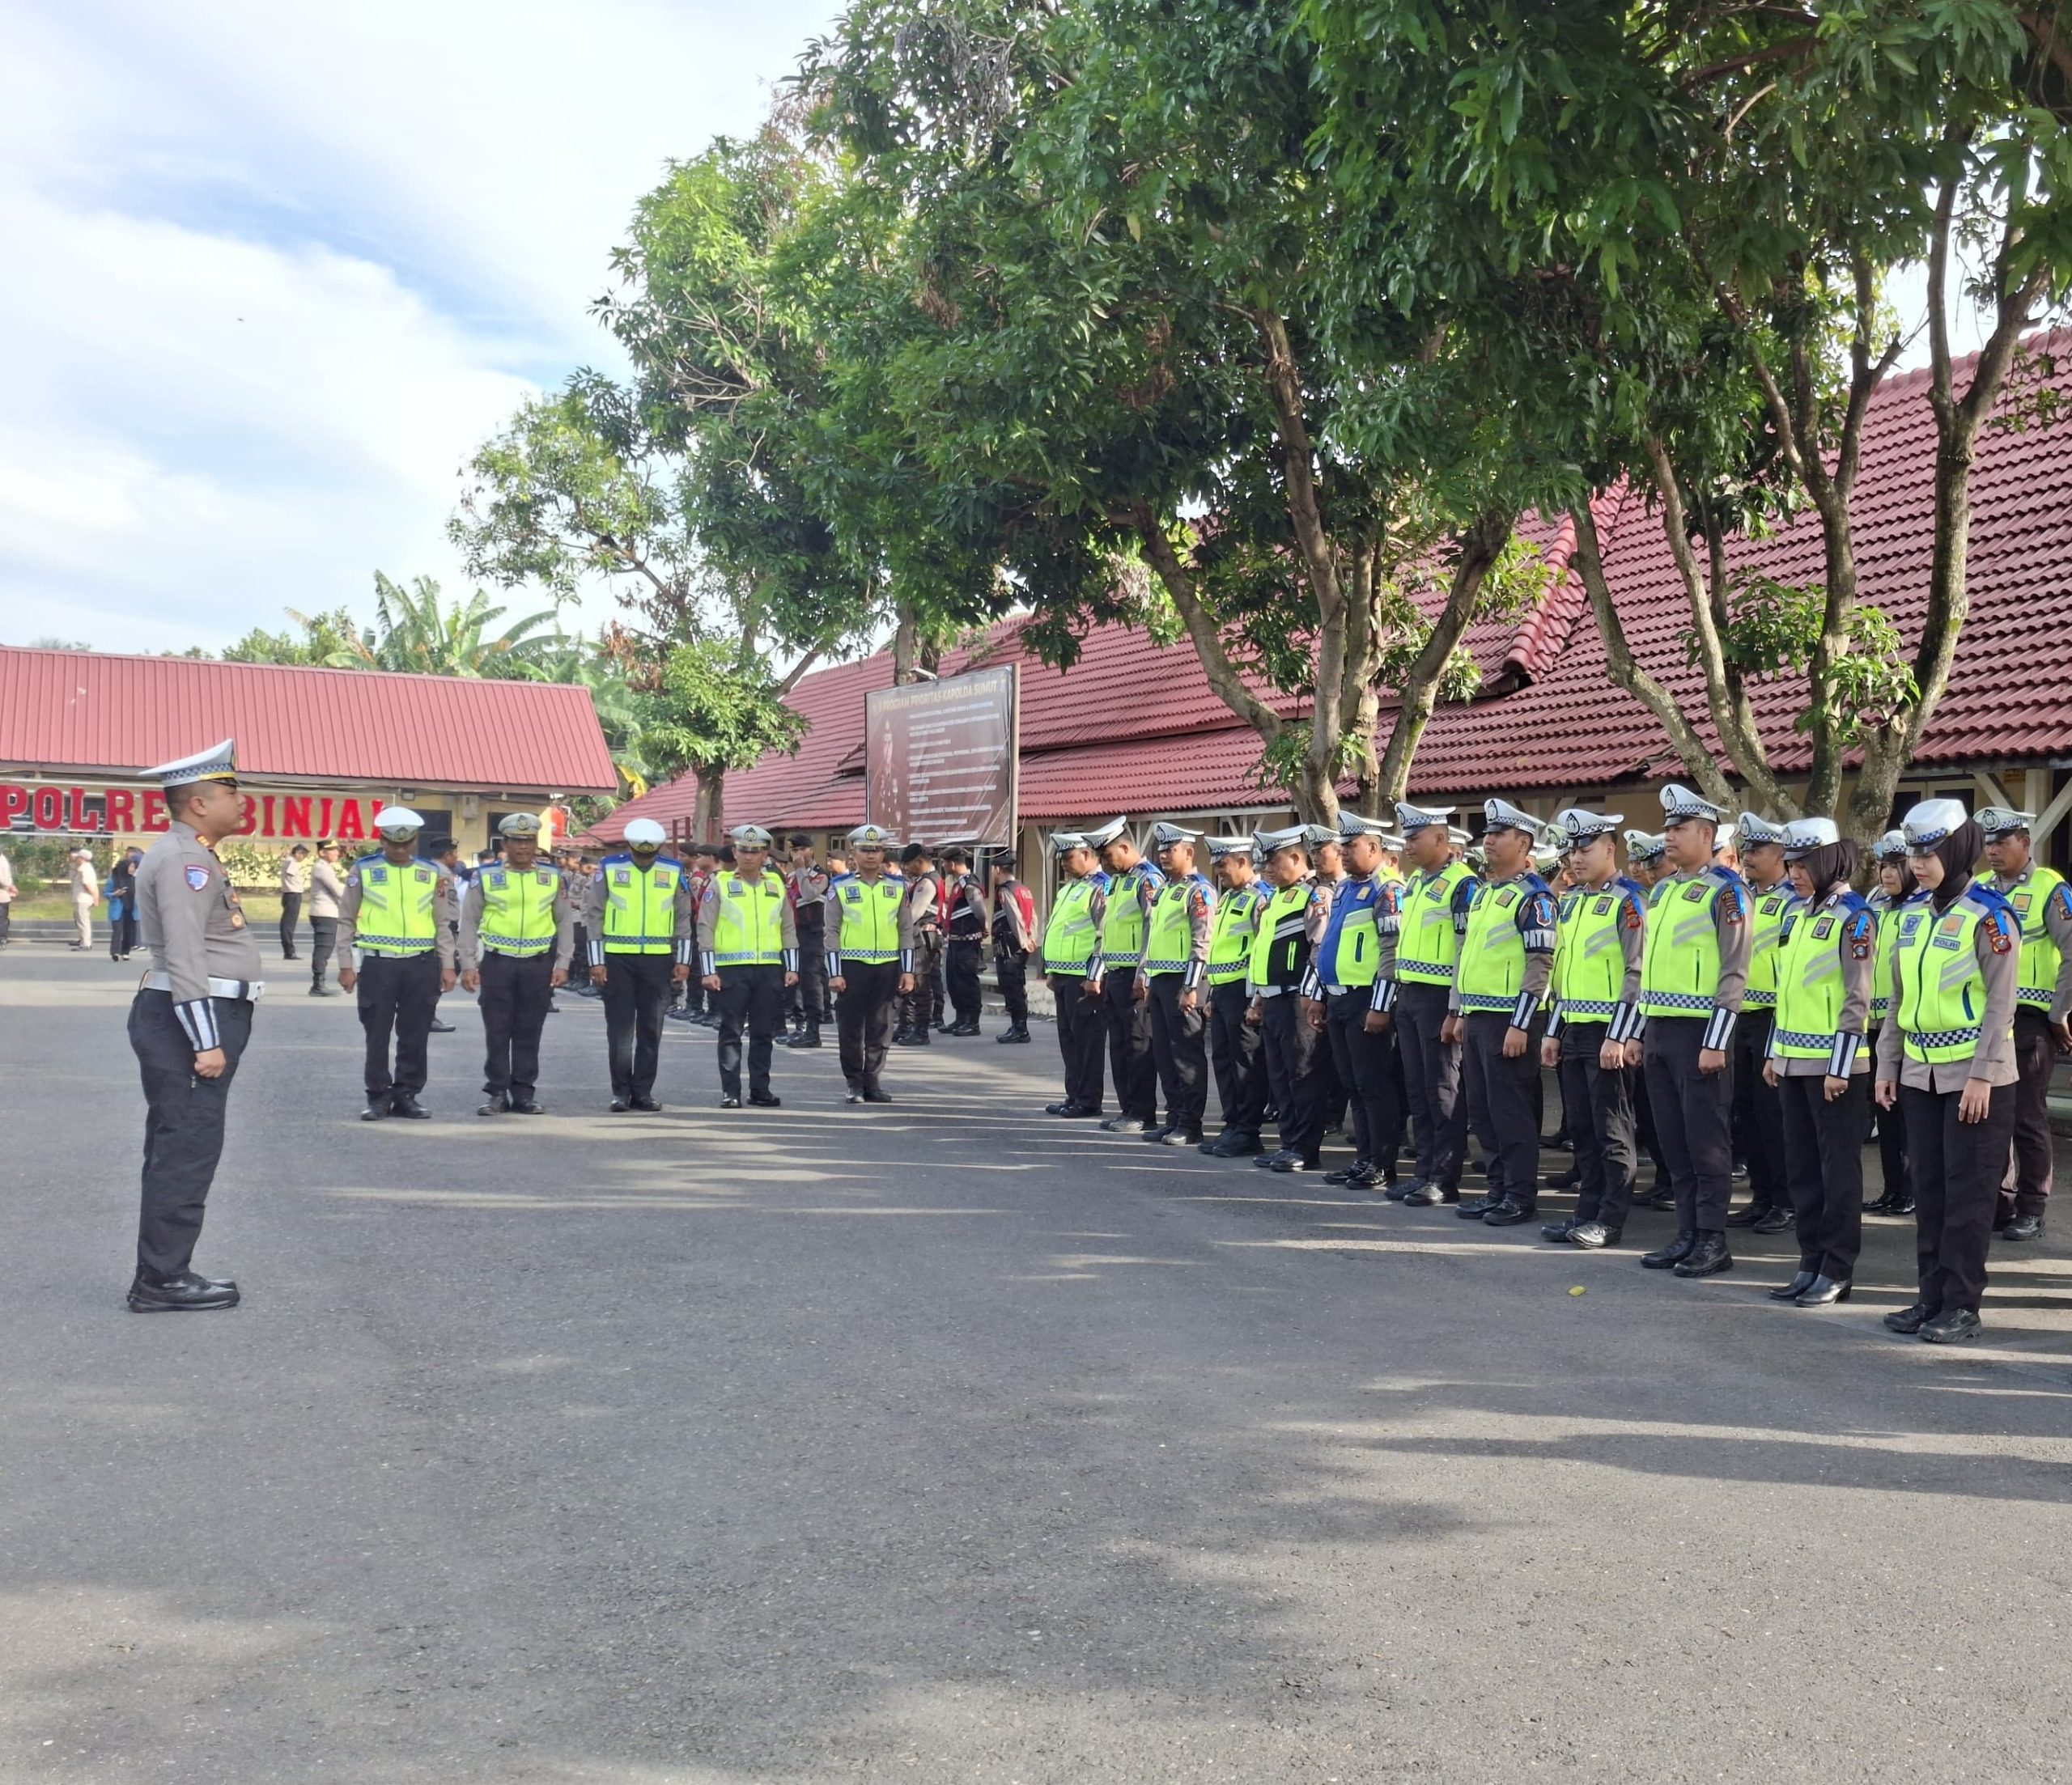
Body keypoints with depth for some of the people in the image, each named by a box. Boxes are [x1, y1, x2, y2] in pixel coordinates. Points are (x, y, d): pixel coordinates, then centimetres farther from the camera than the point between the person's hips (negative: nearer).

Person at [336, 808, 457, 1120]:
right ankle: (379, 1098, 15)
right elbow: (346, 920, 4)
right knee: (377, 1036, 5)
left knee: (415, 1036, 7)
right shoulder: (363, 870, 1)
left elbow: (443, 923, 11)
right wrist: (346, 965, 0)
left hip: (421, 965, 2)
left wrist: (447, 965, 5)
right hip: (378, 965, -2)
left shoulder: (433, 873, 7)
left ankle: (406, 1096, 17)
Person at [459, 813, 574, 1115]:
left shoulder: (553, 877, 5)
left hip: (538, 964, 1)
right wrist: (468, 965, -3)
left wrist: (562, 964, 1)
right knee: (497, 1033, 3)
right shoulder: (485, 877, 1)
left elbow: (565, 921, 8)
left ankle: (524, 1093, 15)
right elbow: (469, 923, 3)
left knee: (529, 1033, 7)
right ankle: (496, 1093, 11)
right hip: (497, 963, -1)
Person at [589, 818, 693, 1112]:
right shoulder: (608, 868, -1)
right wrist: (596, 961, -4)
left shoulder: (674, 871, 4)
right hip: (617, 957, -2)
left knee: (651, 1029, 6)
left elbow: (683, 918, 9)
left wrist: (683, 960, 4)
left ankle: (643, 1091, 14)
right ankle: (621, 1092, 10)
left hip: (658, 958, 2)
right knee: (620, 1027, 2)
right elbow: (595, 916, 1)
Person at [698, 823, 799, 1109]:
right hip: (731, 969, -3)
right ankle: (730, 1091, 4)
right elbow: (705, 928, -1)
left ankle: (760, 1089, 15)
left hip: (769, 970, 3)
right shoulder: (720, 884, 1)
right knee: (731, 1032, 0)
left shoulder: (776, 884, 11)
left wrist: (792, 967, 9)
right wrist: (709, 971, -7)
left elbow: (788, 928, 15)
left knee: (764, 1033, 7)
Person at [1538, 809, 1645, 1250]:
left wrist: (1618, 1037, -18)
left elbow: (1637, 973, -14)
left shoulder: (1628, 900, -9)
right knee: (1582, 1128, 11)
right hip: (1573, 1031, 8)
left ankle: (1610, 1220, 6)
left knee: (1612, 1130, -1)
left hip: (1608, 1033, -8)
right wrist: (1553, 1032, 15)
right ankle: (1586, 1212, 19)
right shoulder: (1571, 902, 15)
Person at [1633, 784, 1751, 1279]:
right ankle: (1687, 1234, 18)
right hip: (1658, 1030, 8)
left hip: (1699, 1032, -8)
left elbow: (1734, 973, -13)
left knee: (1707, 1140, -2)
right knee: (1673, 1140, 11)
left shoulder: (1724, 891, -8)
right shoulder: (1663, 890, 16)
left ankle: (1713, 1241, 6)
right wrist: (1638, 1033, 17)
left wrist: (1716, 1043, -17)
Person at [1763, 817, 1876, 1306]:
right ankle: (1811, 1263, 20)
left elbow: (1858, 999, -13)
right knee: (1802, 1167, 11)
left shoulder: (1853, 916, -9)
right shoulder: (1796, 912, 14)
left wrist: (1839, 1066, -16)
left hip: (1833, 1063, -8)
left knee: (1839, 1168, 1)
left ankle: (1837, 1271, 7)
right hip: (1794, 1060, 8)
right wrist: (1774, 1052, 17)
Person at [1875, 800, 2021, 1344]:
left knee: (1969, 1191, -1)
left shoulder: (1989, 917, -10)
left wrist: (1982, 1075, -18)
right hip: (1920, 1074, 6)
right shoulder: (1912, 918, 10)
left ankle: (1963, 1305, 6)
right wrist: (1888, 1066, 12)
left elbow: (2002, 1003, -14)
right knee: (1929, 1188, 10)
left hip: (1974, 1075, -6)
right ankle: (1932, 1296, 18)